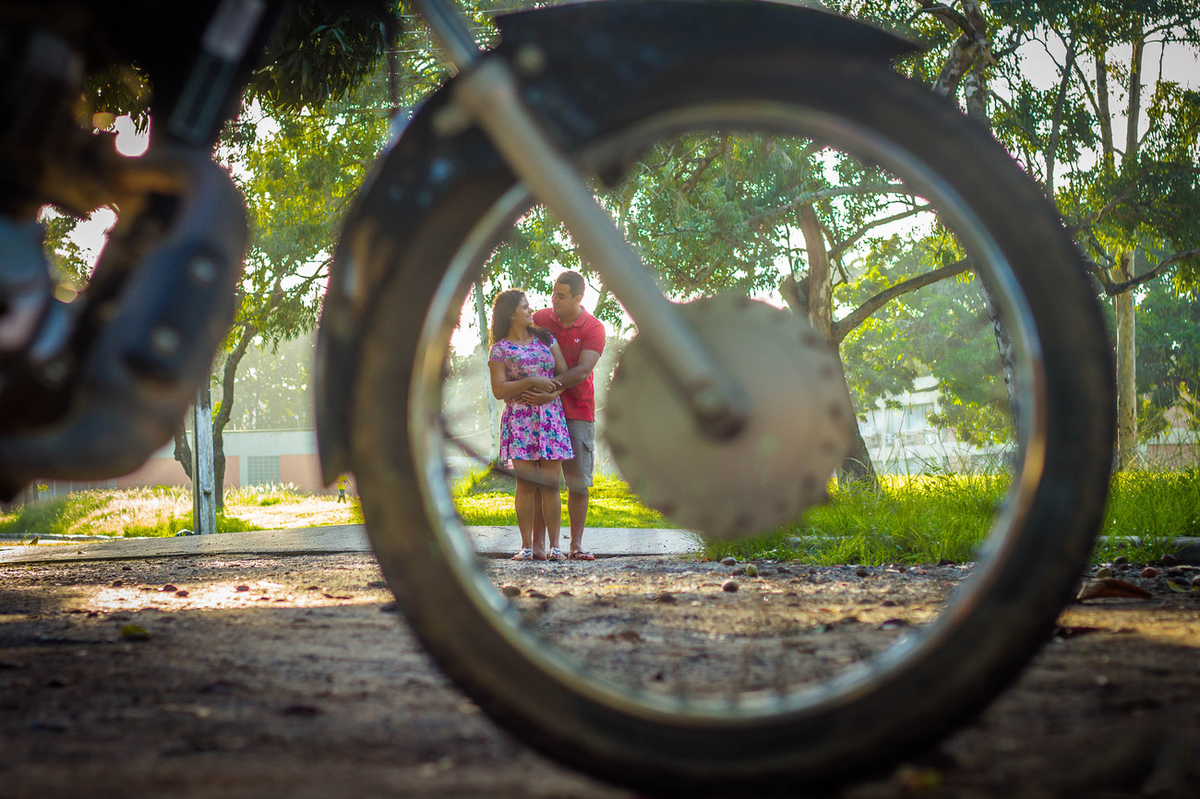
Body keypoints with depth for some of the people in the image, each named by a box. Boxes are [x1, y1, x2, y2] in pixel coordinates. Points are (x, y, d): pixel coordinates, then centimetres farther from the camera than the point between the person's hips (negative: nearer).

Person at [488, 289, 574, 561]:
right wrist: (531, 382, -16)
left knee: (550, 482, -2)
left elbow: (565, 374, 11)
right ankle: (527, 546, -2)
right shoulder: (500, 349, 2)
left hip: (552, 415, 3)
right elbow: (499, 390, -6)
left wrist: (551, 393, -9)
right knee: (526, 483, -6)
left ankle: (554, 545, 0)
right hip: (520, 419, -3)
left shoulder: (545, 338, 14)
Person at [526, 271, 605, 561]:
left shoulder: (594, 328, -3)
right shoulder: (540, 319, 4)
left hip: (577, 411, -1)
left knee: (579, 481, -1)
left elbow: (582, 371, -15)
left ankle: (576, 544, 6)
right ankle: (537, 544, -1)